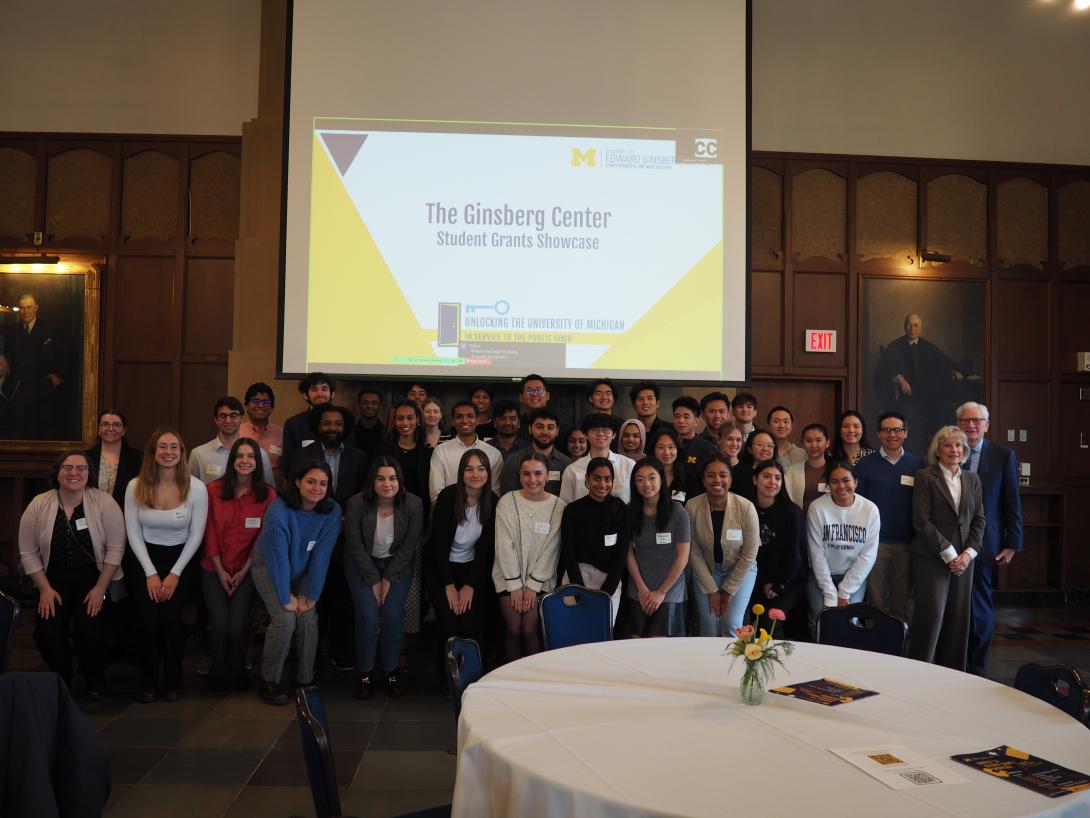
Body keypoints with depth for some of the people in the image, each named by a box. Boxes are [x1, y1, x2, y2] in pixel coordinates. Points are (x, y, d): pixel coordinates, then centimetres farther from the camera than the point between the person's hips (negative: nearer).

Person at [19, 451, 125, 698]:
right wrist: (44, 589, -6)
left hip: (93, 576, -2)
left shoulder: (104, 502, -12)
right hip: (54, 578, 2)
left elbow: (115, 548, -10)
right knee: (47, 630, -15)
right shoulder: (39, 506, -5)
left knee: (88, 627, -21)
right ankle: (61, 679, 16)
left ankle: (94, 681, 7)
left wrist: (100, 588, -13)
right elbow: (28, 553, 1)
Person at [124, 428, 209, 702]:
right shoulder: (136, 487, -7)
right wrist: (151, 573, -8)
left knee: (171, 616, -16)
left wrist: (175, 573, -10)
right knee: (149, 618, -15)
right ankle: (148, 681, 7)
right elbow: (134, 534, -3)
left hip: (180, 558, -1)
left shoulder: (196, 488, -10)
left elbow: (196, 535, -5)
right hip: (146, 558, 1)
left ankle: (173, 681, 7)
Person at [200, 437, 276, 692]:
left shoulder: (268, 495, -5)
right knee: (219, 623, -8)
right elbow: (209, 533, -2)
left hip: (246, 570, 0)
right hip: (214, 568, 0)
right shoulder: (213, 490, -5)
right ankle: (218, 671, 18)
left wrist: (244, 571, -5)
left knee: (239, 624, -8)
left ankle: (238, 669, 19)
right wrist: (220, 571, -4)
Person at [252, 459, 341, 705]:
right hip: (269, 566, -3)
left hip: (302, 570, 3)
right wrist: (286, 598, -21)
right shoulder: (278, 510, -28)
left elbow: (321, 556, -16)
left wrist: (311, 597, -16)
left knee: (309, 618, -13)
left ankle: (305, 681, 4)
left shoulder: (332, 511, -18)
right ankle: (269, 680, 0)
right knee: (285, 618, -19)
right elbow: (279, 558, -25)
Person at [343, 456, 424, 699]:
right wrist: (374, 581, -11)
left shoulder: (414, 505, -17)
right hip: (362, 563, -1)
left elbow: (408, 547, -9)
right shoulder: (356, 504, -19)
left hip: (398, 563, 1)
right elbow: (356, 546, -12)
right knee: (368, 615, -15)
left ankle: (390, 670, 6)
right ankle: (365, 673, 5)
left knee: (393, 613, -15)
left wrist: (388, 580, -10)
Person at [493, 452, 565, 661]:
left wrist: (533, 585, -7)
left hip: (541, 578, 0)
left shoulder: (558, 506, -3)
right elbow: (504, 545, -6)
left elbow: (550, 549, -3)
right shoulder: (507, 502, -5)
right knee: (513, 629, -4)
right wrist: (515, 585, -8)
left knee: (531, 628, -8)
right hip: (509, 576, 0)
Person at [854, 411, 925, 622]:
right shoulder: (865, 465, 1)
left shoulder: (918, 465, 4)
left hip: (906, 543, 1)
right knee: (876, 600, 7)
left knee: (902, 600, 12)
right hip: (874, 541, -1)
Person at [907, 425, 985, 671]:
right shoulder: (925, 477, -3)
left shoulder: (972, 480, 13)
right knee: (931, 615, -8)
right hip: (931, 558, -5)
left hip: (964, 559, 5)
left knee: (958, 618, 6)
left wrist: (969, 553, -2)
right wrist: (948, 554, -11)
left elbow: (979, 520, 11)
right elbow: (921, 521, -10)